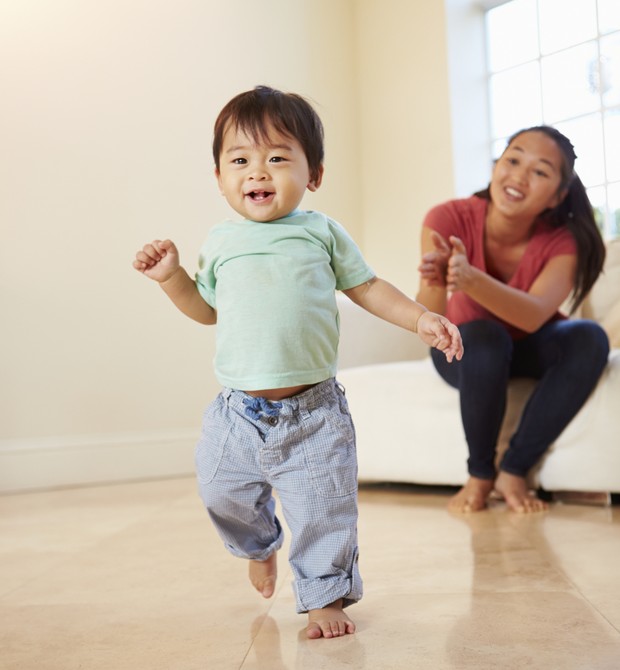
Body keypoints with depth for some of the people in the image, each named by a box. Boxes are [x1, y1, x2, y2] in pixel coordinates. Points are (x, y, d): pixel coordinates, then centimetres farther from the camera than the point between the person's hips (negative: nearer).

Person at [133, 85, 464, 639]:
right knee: (225, 495, 14)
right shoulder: (221, 242, 7)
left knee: (323, 511, 1)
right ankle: (260, 545, 47)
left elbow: (367, 287, 8)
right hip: (239, 410, 3)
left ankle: (325, 595, 22)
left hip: (313, 410, -2)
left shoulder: (321, 232, 1)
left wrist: (421, 318, -4)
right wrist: (171, 276, 5)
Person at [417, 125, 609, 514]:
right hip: (465, 350, -1)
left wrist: (471, 280, -61)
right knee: (484, 335, -35)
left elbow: (533, 316, -42)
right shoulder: (450, 219, -26)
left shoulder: (563, 241, -23)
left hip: (528, 349, 2)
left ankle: (514, 471, -18)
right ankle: (480, 474, -14)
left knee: (590, 339, -28)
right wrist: (435, 283, -60)